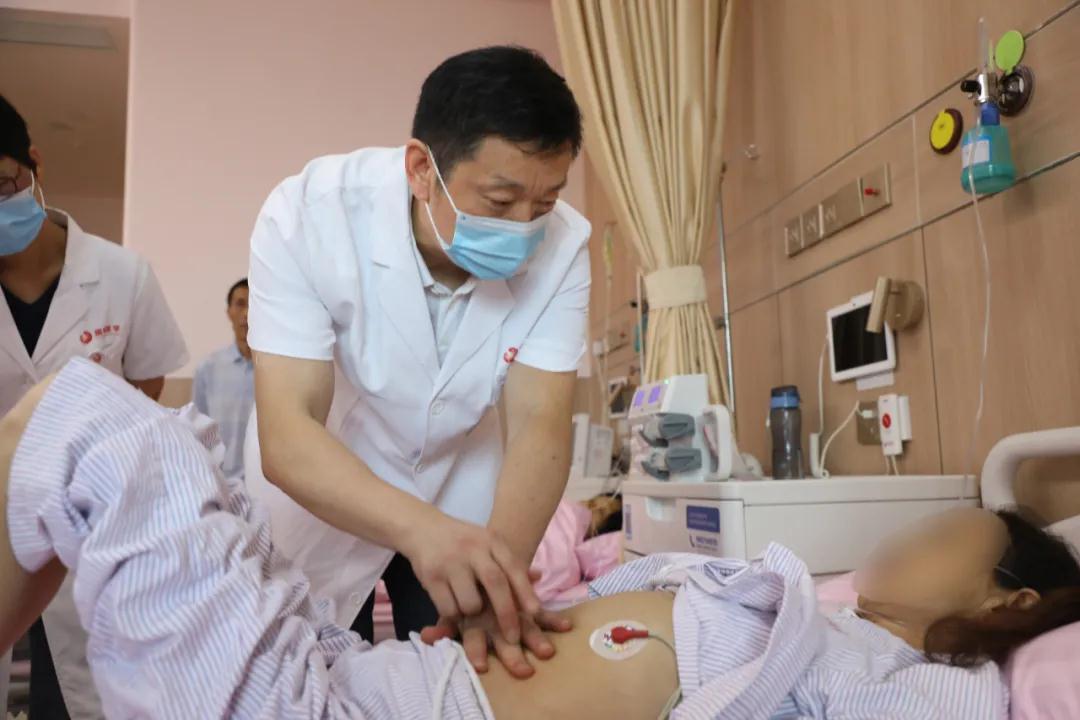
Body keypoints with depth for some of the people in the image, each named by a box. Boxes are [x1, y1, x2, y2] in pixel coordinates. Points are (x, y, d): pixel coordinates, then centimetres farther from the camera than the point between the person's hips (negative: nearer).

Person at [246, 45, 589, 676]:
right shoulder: (308, 215, -29)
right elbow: (286, 438, -34)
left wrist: (502, 574, -46)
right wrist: (421, 529, -52)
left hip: (463, 491, 2)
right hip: (323, 489, -1)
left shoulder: (562, 244, -23)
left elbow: (540, 427, -27)